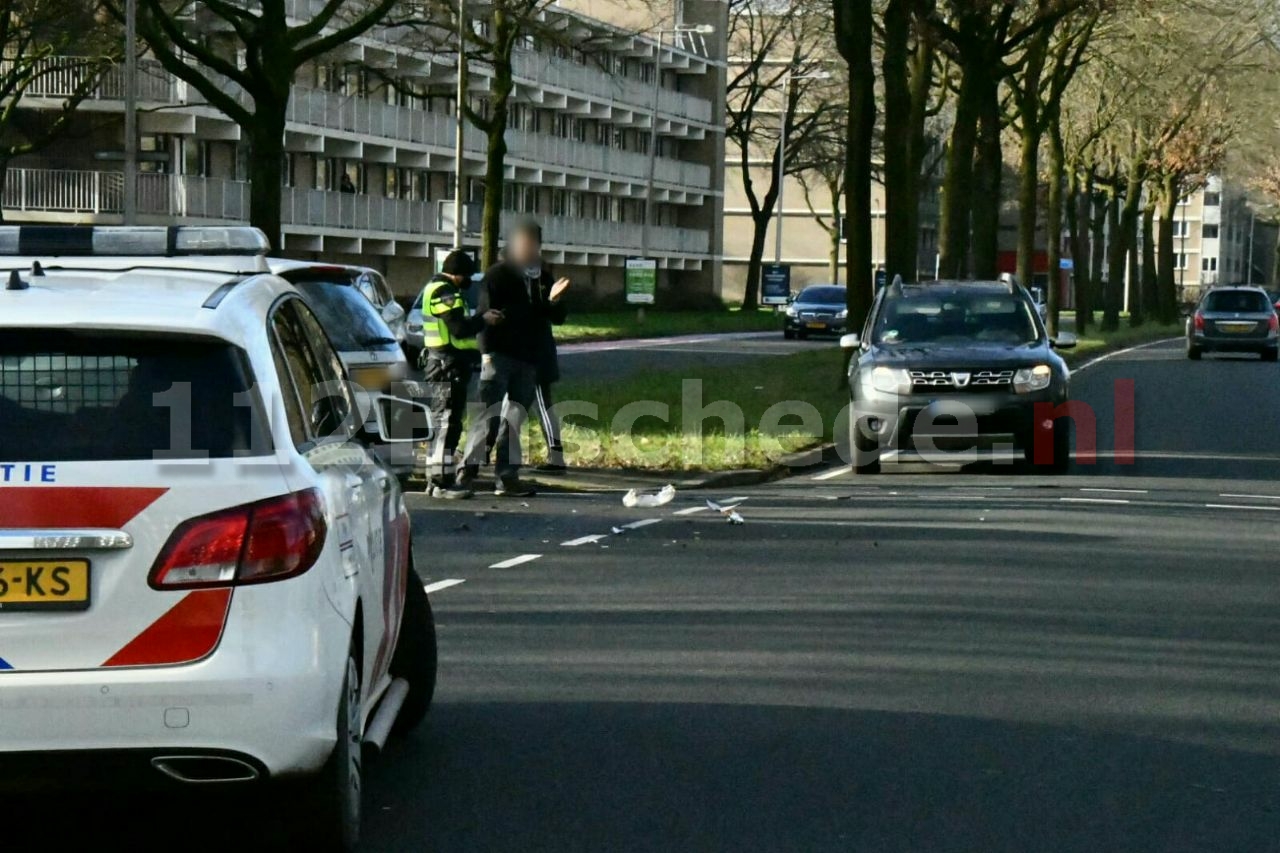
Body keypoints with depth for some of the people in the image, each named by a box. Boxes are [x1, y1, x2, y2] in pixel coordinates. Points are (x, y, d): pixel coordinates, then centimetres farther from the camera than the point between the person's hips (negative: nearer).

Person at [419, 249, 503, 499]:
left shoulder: (439, 289, 20)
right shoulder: (443, 292, -14)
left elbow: (459, 326, 19)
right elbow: (459, 328, -21)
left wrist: (481, 317, 8)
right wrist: (484, 320, -8)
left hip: (446, 365, 11)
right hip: (448, 365, -11)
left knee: (443, 423, 15)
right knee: (447, 423, -10)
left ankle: (436, 479, 20)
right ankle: (442, 481, -11)